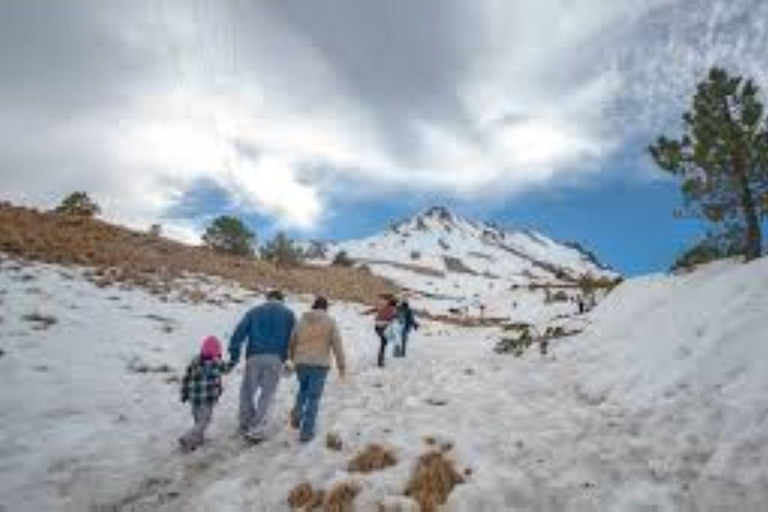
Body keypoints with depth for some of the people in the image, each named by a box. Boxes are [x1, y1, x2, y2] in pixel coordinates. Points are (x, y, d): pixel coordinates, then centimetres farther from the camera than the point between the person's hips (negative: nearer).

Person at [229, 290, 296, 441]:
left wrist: (234, 356, 3)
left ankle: (246, 426, 21)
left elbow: (239, 333, 3)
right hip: (275, 359, 0)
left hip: (255, 357, 1)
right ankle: (256, 429, 6)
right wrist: (285, 357, 15)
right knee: (267, 395, 9)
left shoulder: (254, 312, 15)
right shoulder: (289, 314, 13)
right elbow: (293, 339, 6)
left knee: (247, 392, 17)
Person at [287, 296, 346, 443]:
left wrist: (292, 358, 32)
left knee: (303, 390, 28)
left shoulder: (302, 321, 6)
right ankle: (306, 432, 8)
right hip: (319, 365, -3)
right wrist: (342, 365, 3)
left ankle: (297, 415, 14)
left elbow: (292, 342, 15)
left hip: (301, 363, 3)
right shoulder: (330, 321, -3)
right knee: (313, 398, 5)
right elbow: (337, 345, -4)